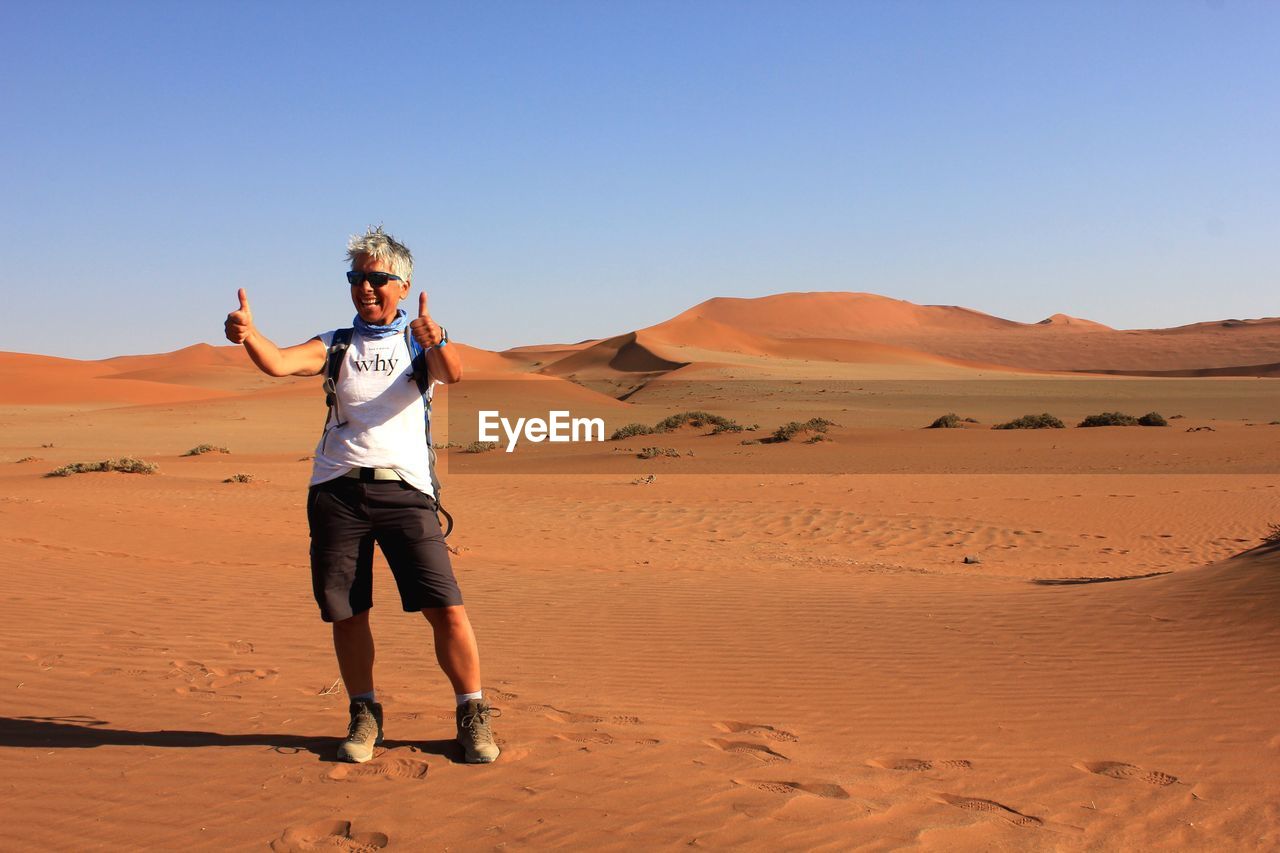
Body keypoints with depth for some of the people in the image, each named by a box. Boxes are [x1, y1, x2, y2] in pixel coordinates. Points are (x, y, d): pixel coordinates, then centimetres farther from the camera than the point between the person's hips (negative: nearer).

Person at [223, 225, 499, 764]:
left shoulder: (421, 341, 11)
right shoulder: (337, 346, 16)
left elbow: (452, 374, -11)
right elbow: (279, 363, -3)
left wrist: (437, 342, -34)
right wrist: (247, 334, -24)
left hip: (404, 489, -2)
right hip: (337, 491, 2)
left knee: (446, 608, -9)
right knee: (345, 613, 5)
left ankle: (473, 717, 6)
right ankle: (364, 715, 23)